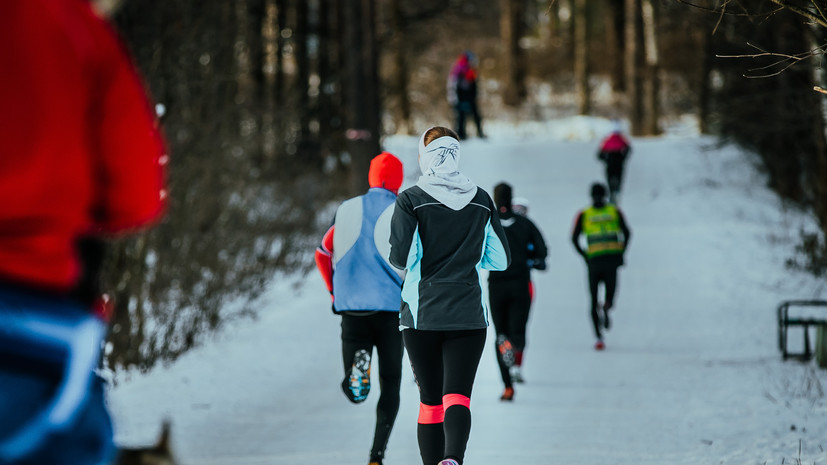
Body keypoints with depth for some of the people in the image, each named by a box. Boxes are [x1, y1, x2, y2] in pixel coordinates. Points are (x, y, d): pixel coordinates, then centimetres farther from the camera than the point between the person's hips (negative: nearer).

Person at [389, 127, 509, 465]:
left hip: (422, 314, -1)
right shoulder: (481, 200, 6)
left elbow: (401, 258, -11)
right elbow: (500, 259, 9)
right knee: (457, 396, -8)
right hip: (469, 315, 1)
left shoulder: (411, 200, -5)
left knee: (430, 399, 10)